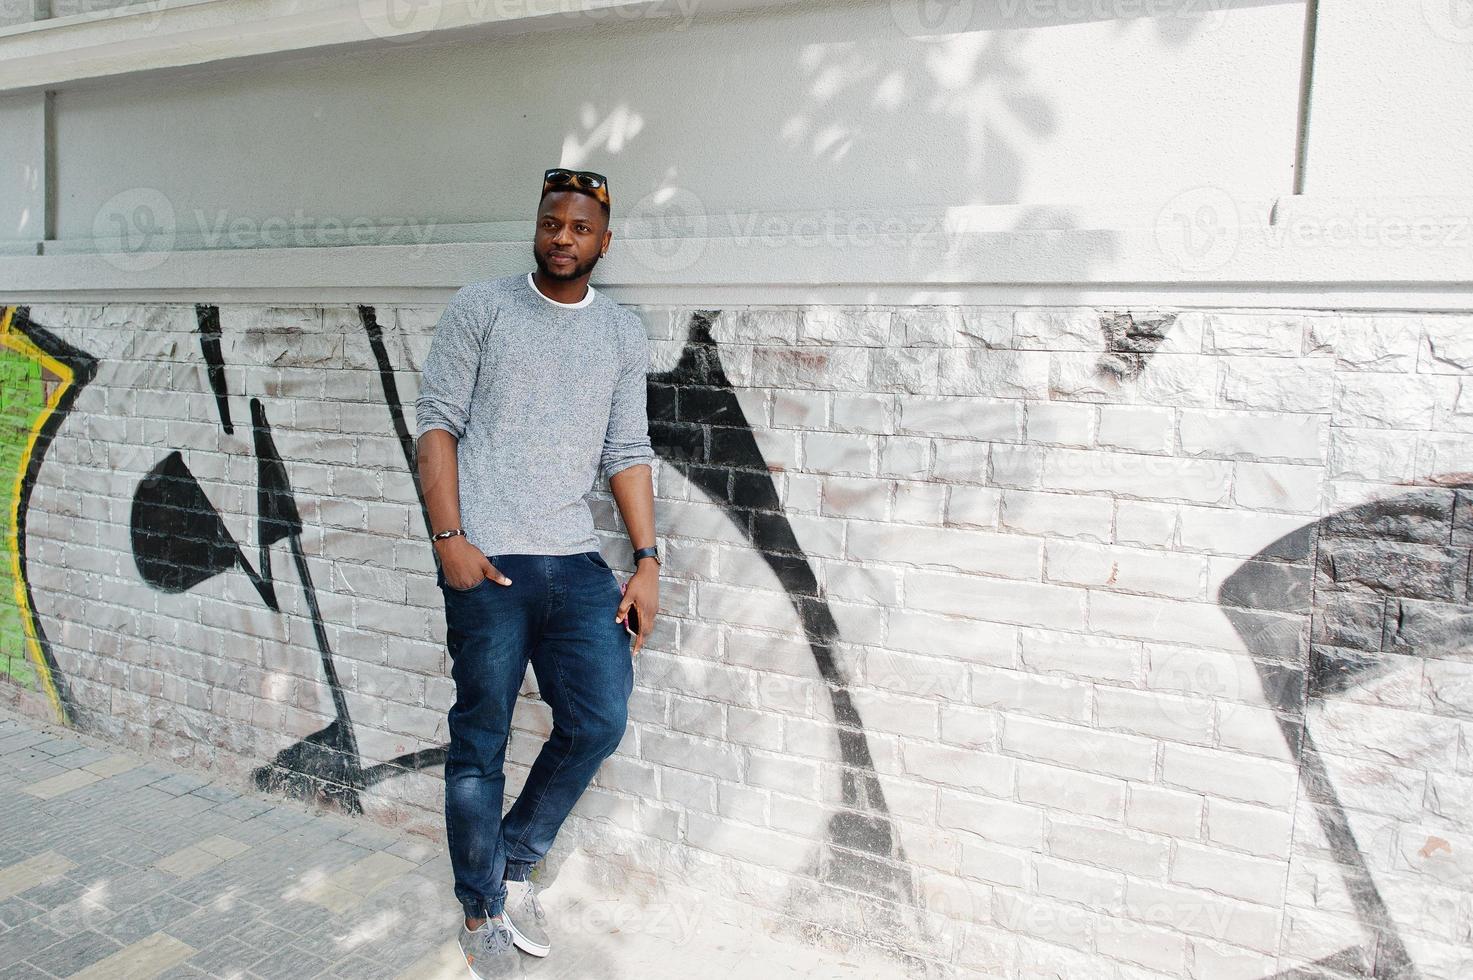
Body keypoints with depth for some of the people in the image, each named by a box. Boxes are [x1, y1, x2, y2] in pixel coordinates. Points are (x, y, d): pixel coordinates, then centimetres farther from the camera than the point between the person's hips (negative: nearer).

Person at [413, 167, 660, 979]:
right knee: (480, 744, 4)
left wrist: (647, 562, 1)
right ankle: (483, 913, 24)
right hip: (485, 561, -3)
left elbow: (627, 452, 9)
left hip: (576, 560, 4)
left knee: (601, 721, 0)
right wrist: (449, 537, -11)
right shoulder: (480, 307, 3)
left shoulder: (623, 333, 12)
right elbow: (437, 421, -1)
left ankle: (515, 862, 25)